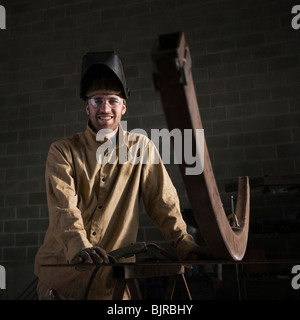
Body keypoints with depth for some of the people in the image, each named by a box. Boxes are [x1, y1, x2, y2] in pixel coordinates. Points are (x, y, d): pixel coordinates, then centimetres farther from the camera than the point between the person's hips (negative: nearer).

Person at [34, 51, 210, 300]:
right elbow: (63, 207, -15)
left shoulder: (141, 147, 3)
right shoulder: (63, 151, -1)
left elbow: (163, 202, 2)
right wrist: (79, 247, -31)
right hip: (62, 270, 0)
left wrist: (185, 244, -9)